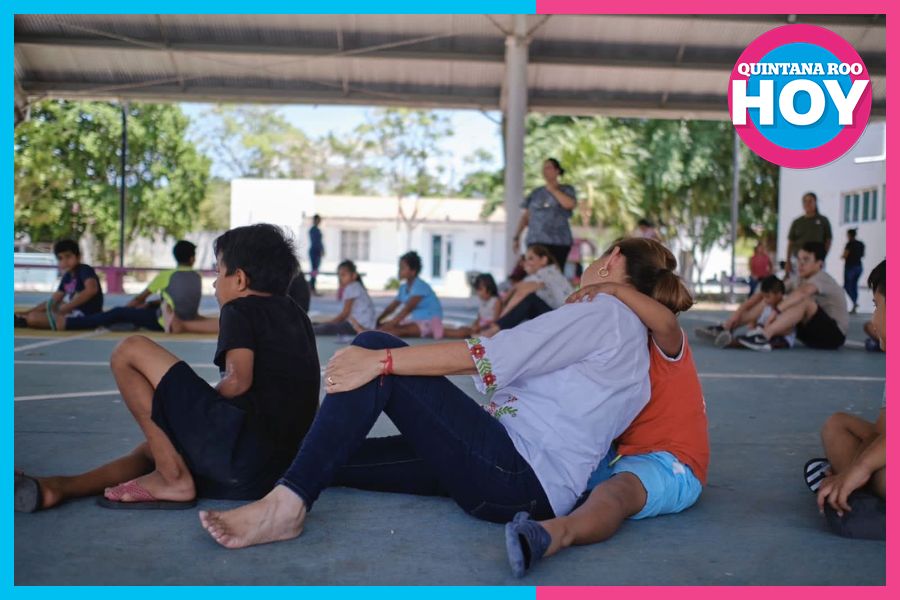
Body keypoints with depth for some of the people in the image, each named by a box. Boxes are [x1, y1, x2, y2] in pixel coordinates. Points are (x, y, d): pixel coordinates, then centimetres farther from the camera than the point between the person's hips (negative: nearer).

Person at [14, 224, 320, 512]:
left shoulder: (239, 310, -2)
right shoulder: (296, 314, 21)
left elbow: (237, 380, -19)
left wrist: (198, 403, 2)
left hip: (239, 448, -10)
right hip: (278, 468, 10)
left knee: (129, 351, -5)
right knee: (150, 449, 29)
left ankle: (174, 477, -6)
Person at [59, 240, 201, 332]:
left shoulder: (166, 276, -8)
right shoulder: (197, 277, 6)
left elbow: (141, 298, 1)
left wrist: (125, 308, 19)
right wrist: (149, 304, 24)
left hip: (165, 323, -6)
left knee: (118, 313, -4)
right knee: (151, 306, 30)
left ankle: (68, 323, -7)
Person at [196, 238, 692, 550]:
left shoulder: (605, 312, -4)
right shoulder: (628, 333, 24)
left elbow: (491, 357, -15)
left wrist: (381, 360, -18)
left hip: (518, 479, -9)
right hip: (521, 478, 9)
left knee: (375, 347, -13)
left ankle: (286, 505, -20)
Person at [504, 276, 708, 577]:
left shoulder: (667, 347, -3)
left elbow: (666, 322, -29)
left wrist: (615, 289, -27)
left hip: (670, 464, -10)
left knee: (616, 489, -40)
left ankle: (558, 531, -69)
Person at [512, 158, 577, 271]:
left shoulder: (566, 190, 9)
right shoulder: (536, 192, 18)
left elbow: (569, 204, -13)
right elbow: (525, 216, 16)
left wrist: (552, 189, -3)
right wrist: (516, 237, 7)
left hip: (558, 242, -3)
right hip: (535, 241, 3)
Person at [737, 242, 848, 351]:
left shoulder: (822, 278, -19)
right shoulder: (801, 281, 8)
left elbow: (802, 292, -40)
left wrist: (776, 311, -47)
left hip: (835, 334, -9)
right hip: (817, 334, 9)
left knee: (804, 301, -30)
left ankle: (764, 335, -41)